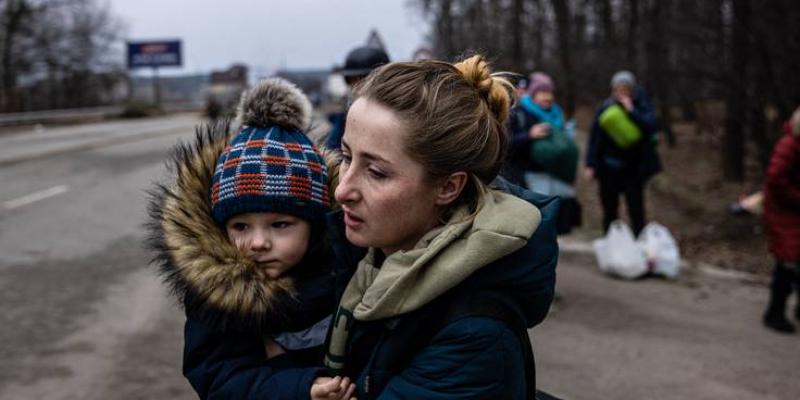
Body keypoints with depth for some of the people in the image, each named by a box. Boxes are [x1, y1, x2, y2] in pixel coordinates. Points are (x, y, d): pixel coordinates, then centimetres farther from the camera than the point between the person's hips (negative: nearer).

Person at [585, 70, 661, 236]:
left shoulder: (641, 105, -4)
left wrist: (631, 110, -23)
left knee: (636, 211, -2)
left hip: (634, 168, -1)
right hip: (609, 167, 1)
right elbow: (594, 138, -3)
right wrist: (591, 164, -9)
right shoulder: (605, 108, -4)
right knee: (610, 211, 9)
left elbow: (650, 126, -21)